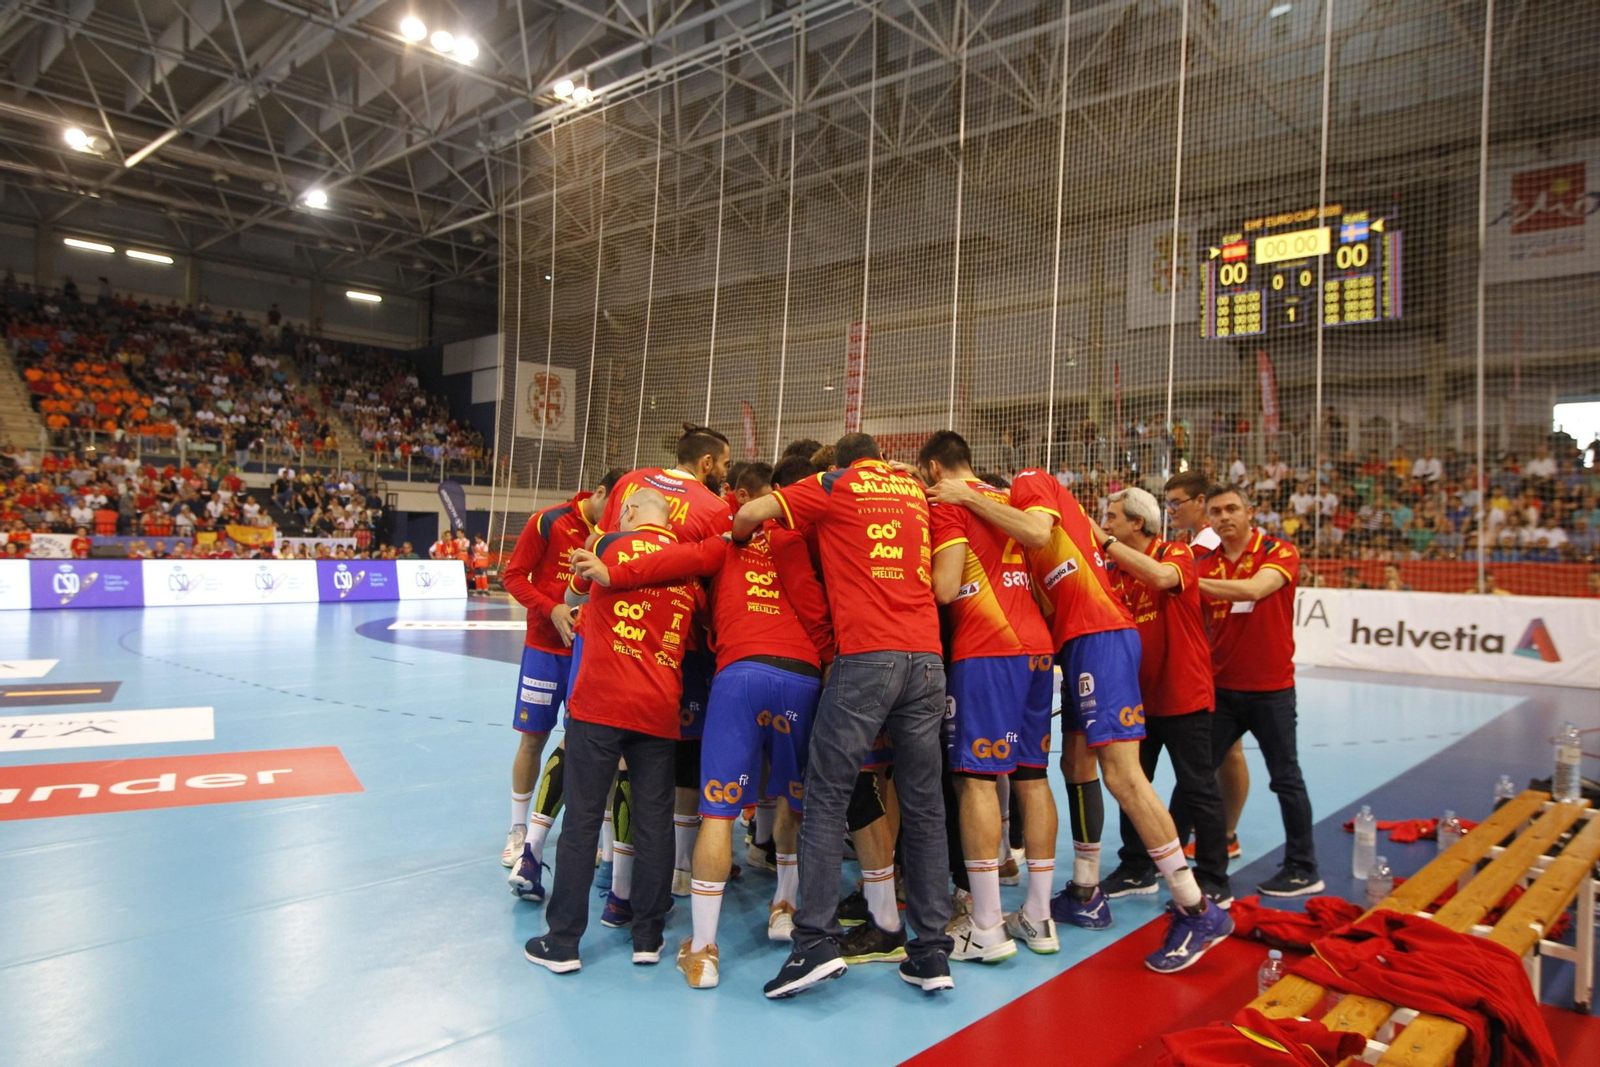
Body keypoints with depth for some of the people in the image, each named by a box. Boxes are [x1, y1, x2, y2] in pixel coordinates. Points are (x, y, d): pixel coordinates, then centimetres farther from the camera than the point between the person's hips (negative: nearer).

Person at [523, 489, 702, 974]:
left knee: (582, 821, 5)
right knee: (654, 823, 10)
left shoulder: (611, 544, 3)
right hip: (660, 710, 3)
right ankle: (648, 938, 20)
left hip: (599, 702, -2)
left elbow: (575, 590, 19)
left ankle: (561, 942, 13)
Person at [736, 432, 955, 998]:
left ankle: (816, 941, -6)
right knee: (923, 805, 7)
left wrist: (736, 537, 24)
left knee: (827, 796, 0)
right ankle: (932, 950, 10)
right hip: (927, 657, 4)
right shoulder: (916, 491, 21)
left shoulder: (835, 485, 8)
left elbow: (750, 515, 2)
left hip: (865, 657, -4)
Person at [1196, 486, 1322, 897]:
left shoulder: (1280, 553, -8)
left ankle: (1303, 869, 19)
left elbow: (1253, 589, -28)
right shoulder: (1204, 564, 5)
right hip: (1221, 686, 4)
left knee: (1286, 778, 6)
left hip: (1271, 688, -4)